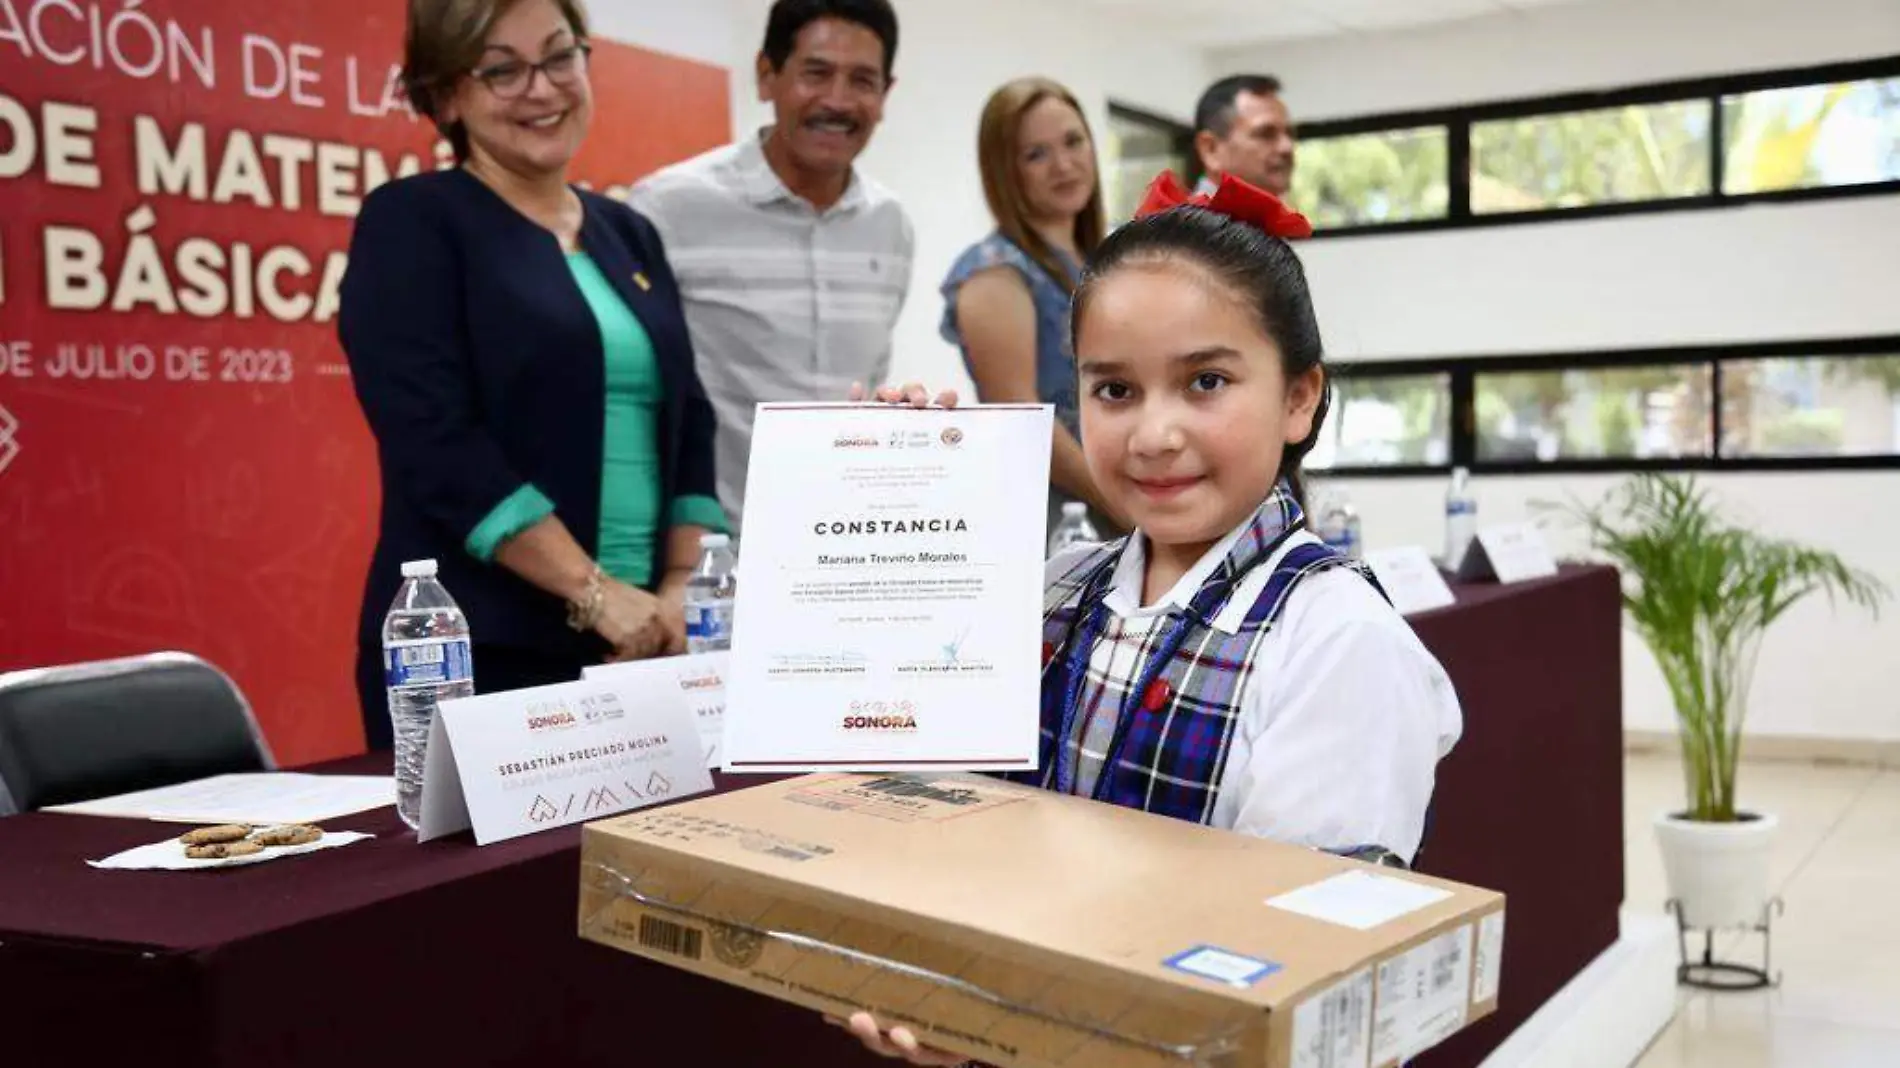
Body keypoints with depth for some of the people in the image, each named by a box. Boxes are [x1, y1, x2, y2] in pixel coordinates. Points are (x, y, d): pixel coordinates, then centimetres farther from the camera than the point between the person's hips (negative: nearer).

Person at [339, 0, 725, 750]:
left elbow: (691, 426, 11)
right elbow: (437, 441, -14)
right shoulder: (410, 224, -4)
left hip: (640, 646, 6)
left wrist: (685, 587, -4)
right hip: (477, 652, -5)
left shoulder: (628, 235, 14)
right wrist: (593, 591, -18)